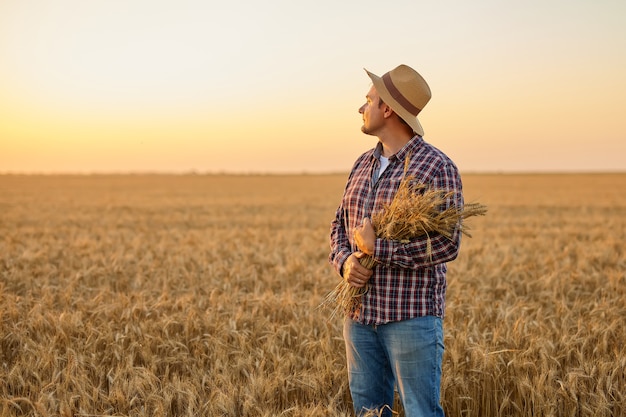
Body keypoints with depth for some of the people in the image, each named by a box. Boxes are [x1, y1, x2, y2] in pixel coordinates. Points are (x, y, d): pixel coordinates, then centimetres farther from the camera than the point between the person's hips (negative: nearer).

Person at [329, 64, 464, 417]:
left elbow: (447, 244, -18)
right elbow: (339, 225, 17)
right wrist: (344, 260, -5)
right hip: (360, 314, 7)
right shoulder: (363, 164, 12)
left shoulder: (437, 167, -10)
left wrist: (377, 248, -19)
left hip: (411, 317, -7)